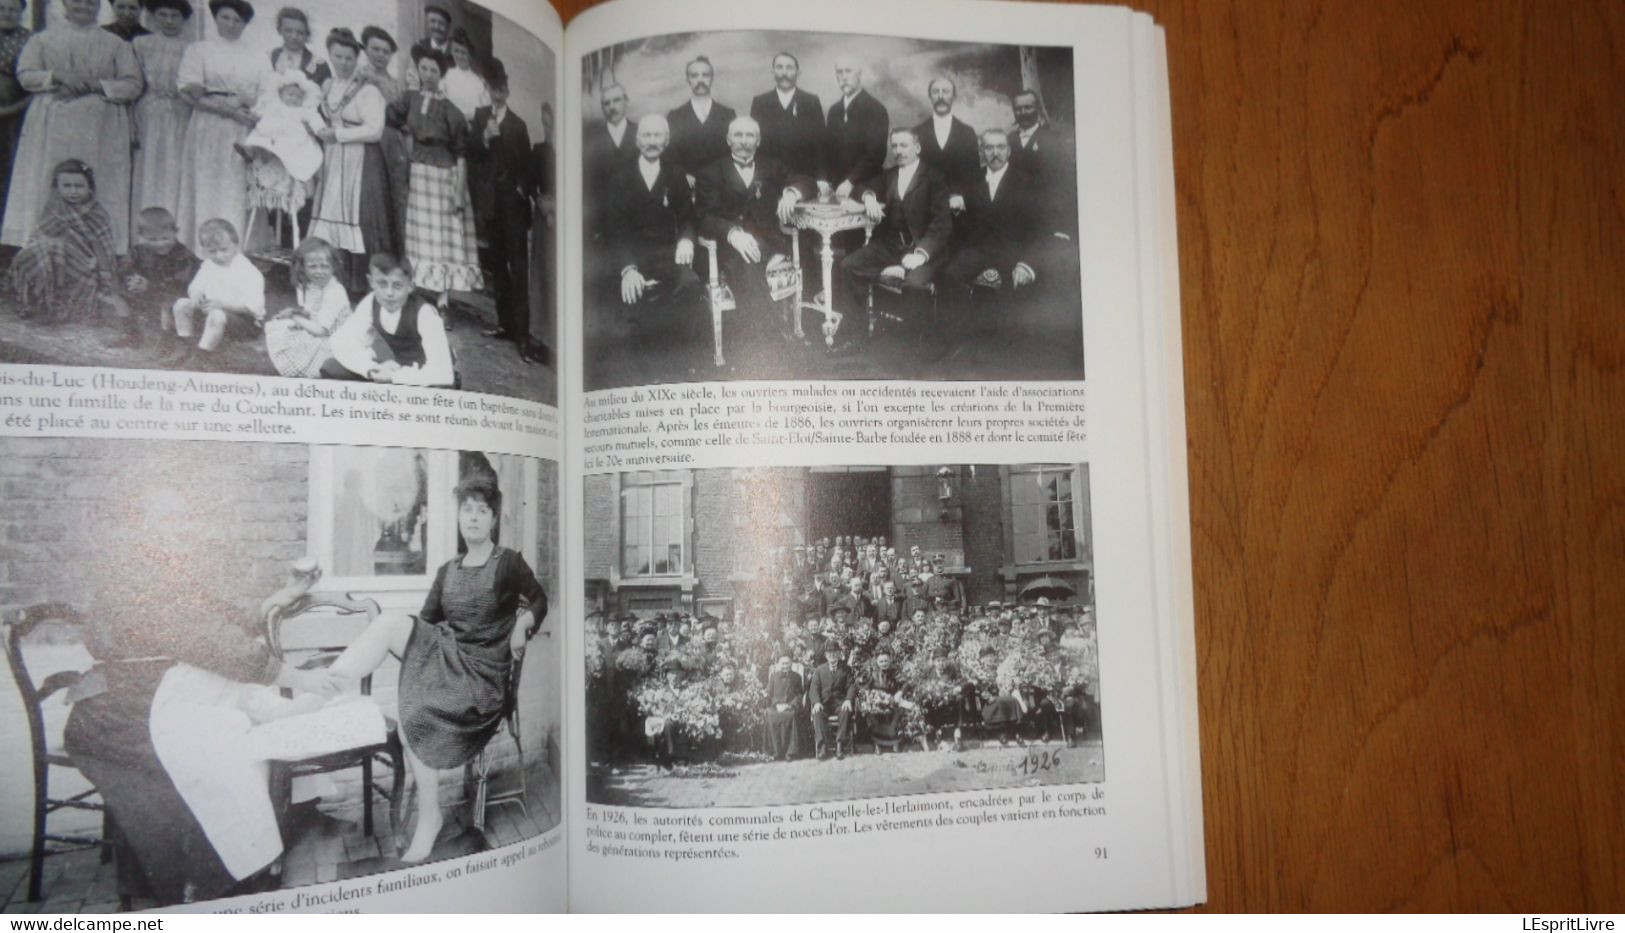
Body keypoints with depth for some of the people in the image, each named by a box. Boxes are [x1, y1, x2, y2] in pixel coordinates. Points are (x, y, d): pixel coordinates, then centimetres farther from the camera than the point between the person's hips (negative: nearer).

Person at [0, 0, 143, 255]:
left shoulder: (116, 45, 12)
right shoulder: (42, 39, 14)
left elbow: (132, 85, 2)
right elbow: (25, 75, 6)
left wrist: (94, 86, -11)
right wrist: (57, 77, -12)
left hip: (99, 128, 0)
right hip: (53, 126, 1)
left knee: (100, 190, -6)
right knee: (45, 185, -5)